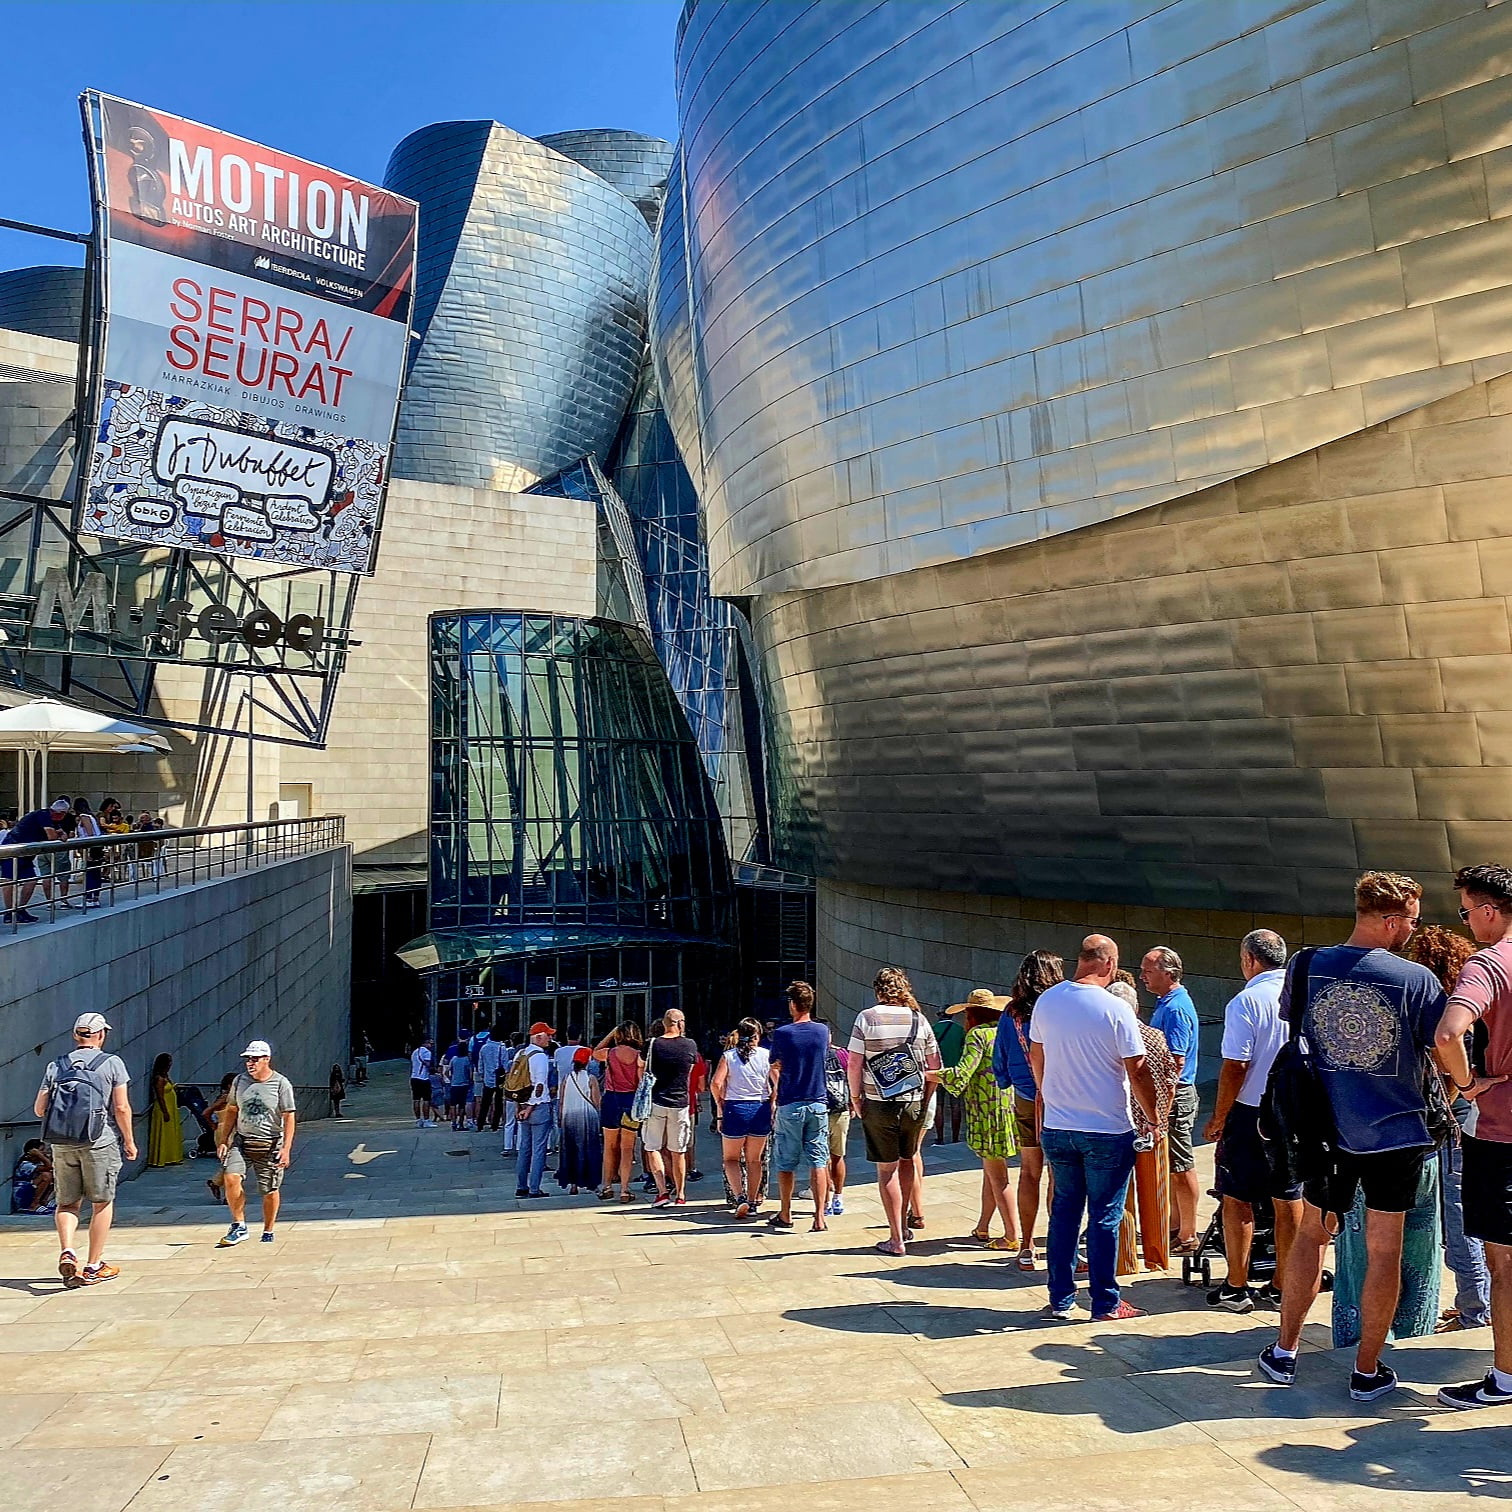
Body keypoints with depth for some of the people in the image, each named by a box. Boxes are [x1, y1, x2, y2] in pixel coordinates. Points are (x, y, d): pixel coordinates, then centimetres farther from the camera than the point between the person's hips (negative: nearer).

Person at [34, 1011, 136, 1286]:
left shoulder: (55, 1066, 7)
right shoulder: (112, 1063, -3)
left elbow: (39, 1109, 5)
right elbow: (121, 1108, -7)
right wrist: (129, 1141, 5)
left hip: (61, 1143, 3)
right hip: (100, 1142, -3)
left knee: (67, 1202, 15)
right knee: (102, 1203, 8)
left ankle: (66, 1252, -8)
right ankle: (94, 1266, 12)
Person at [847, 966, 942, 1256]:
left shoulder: (867, 1018, -7)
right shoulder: (918, 1019, 2)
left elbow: (854, 1064, -10)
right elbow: (935, 1068, 5)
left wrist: (855, 1097, 3)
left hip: (878, 1105, -3)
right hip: (914, 1103, 3)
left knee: (887, 1170, 4)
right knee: (907, 1161, 22)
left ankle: (896, 1239, 6)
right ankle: (903, 1225, 33)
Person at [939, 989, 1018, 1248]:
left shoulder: (977, 1035, -11)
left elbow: (962, 1073, -18)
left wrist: (938, 1075, -5)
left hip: (989, 1111, -8)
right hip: (1011, 1108, 8)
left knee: (997, 1176, -1)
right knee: (991, 1170, 16)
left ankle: (1012, 1236, 2)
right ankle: (982, 1228, 23)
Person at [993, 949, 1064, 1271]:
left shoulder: (1011, 1014, -1)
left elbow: (1000, 1063, 6)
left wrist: (1007, 1084, 22)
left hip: (1025, 1102, 4)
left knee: (1029, 1173, 12)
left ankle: (1026, 1250, 18)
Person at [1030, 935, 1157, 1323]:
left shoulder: (1046, 1001, 0)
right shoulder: (1115, 1009, -15)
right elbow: (1138, 1072, -12)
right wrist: (1154, 1118, 2)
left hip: (1056, 1128, 5)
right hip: (1107, 1131, -4)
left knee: (1064, 1211, 14)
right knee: (1105, 1218, 6)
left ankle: (1060, 1299, 20)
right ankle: (1105, 1304, 15)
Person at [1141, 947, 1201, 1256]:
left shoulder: (1176, 1008, -19)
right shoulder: (1166, 1003, 13)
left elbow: (1175, 1062, -23)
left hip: (1174, 1097, -10)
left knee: (1182, 1167, -1)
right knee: (1173, 1168, 17)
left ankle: (1188, 1237, 7)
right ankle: (1178, 1228, 27)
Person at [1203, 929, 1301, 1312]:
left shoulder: (1246, 1001, -14)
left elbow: (1235, 1068, -17)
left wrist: (1218, 1119, -8)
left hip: (1251, 1112, -5)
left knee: (1236, 1198, 5)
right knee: (1289, 1200, 12)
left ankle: (1236, 1288, 10)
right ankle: (1282, 1286, 20)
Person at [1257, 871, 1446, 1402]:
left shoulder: (1306, 967, -5)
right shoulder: (1415, 978, -14)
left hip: (1327, 1130, 3)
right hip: (1395, 1133, -2)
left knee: (1312, 1234, 17)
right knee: (1384, 1250, 10)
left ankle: (1284, 1352, 23)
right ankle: (1368, 1372, 19)